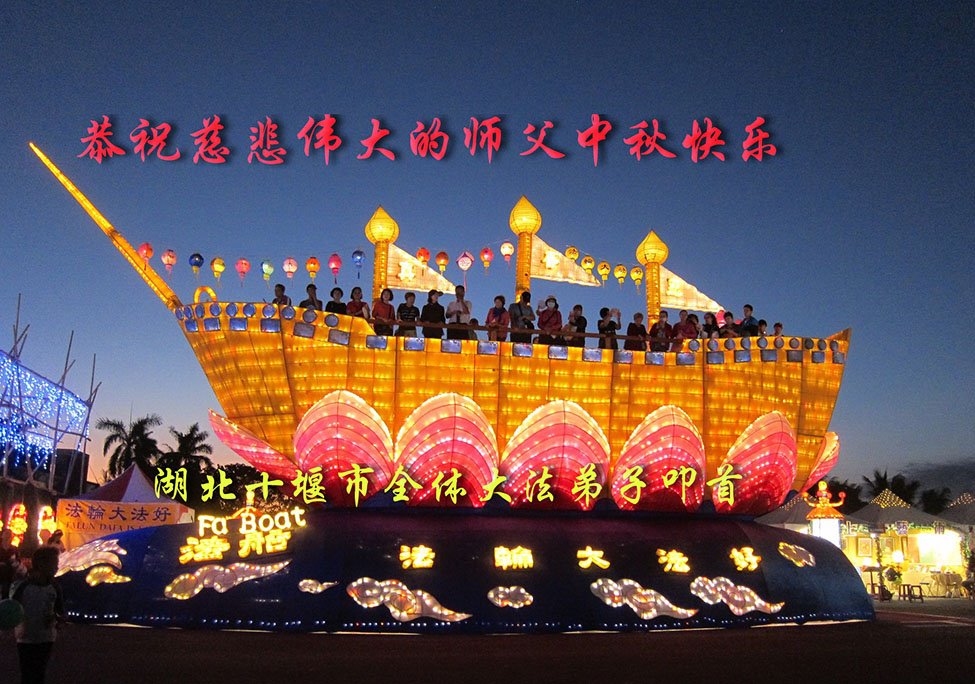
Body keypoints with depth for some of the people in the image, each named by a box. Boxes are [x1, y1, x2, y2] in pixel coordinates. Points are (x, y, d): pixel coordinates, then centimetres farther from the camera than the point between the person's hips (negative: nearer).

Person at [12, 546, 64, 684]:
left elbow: (61, 611, 7)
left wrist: (59, 618, -15)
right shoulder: (22, 586, -14)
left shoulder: (54, 587, -2)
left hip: (46, 639, 3)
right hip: (26, 639, -3)